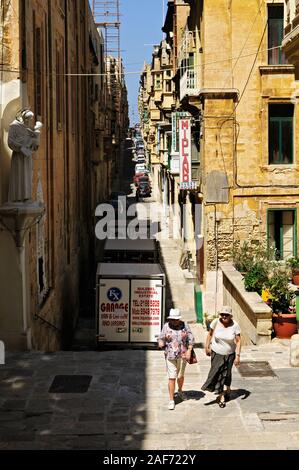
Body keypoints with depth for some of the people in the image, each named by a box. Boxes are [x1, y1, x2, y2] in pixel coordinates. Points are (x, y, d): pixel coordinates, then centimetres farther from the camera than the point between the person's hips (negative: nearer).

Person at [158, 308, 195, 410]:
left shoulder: (184, 325, -2)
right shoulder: (166, 326, -2)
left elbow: (190, 339, 2)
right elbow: (161, 338, 5)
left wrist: (189, 351, -7)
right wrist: (161, 343, -18)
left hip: (182, 355, 1)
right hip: (170, 356, -1)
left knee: (180, 376, 14)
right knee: (172, 377, -5)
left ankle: (180, 391, 44)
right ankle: (171, 400, 3)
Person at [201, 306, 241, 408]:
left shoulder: (235, 325, -18)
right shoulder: (216, 322, -16)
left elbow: (238, 341, -14)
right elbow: (210, 334, 1)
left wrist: (237, 356, -17)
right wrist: (207, 347, 3)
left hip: (229, 354, 0)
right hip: (216, 353, 0)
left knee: (226, 374, 15)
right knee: (217, 374, -3)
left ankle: (227, 390, 42)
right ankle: (222, 397, 8)